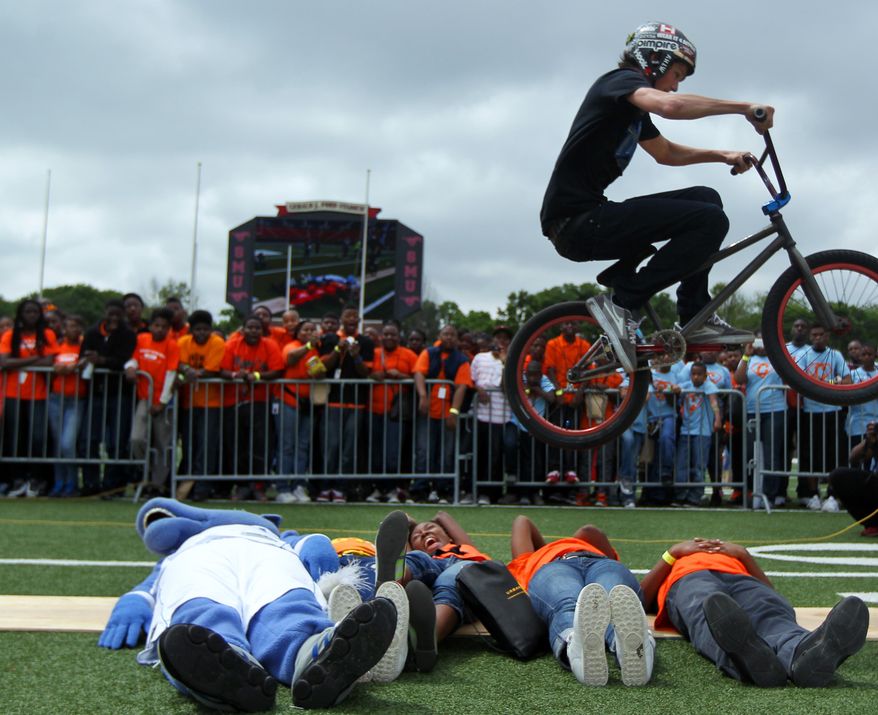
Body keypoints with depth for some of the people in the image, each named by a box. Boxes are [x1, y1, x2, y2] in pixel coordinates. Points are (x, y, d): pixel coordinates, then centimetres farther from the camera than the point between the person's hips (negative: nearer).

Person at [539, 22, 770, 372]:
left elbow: (666, 153, 37)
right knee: (710, 221, -16)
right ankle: (622, 303, -14)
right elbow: (669, 105, -27)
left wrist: (721, 155, 22)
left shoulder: (633, 109, 25)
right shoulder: (623, 79, -5)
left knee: (706, 199, 12)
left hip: (587, 219, 10)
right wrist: (743, 107, -21)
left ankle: (695, 317, 10)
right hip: (576, 220, -10)